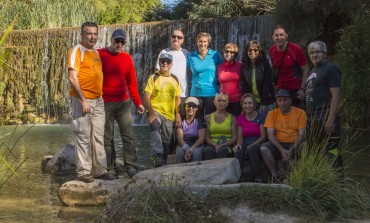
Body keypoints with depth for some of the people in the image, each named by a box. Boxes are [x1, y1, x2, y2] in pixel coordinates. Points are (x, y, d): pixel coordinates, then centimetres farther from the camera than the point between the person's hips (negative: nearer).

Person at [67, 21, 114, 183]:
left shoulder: (95, 52, 14)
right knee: (84, 137, -3)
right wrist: (83, 101, -19)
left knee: (98, 136, 10)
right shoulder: (77, 51, -8)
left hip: (98, 100, 8)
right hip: (82, 100, -8)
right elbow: (72, 78, -15)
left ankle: (100, 170, 18)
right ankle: (84, 172, 6)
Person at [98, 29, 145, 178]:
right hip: (104, 104, -3)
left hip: (123, 103, 3)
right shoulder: (100, 54, -3)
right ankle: (110, 167, 11)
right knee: (107, 137, 4)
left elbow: (132, 82, 11)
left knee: (128, 136, 0)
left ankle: (130, 166, 4)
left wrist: (138, 102, 10)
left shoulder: (127, 58, 7)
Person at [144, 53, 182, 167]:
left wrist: (178, 114, 6)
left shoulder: (174, 79, 12)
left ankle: (163, 162, 21)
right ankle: (157, 156, -42)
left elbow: (177, 98, 17)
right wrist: (151, 113, -19)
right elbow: (146, 97, -8)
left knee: (166, 140, 9)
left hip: (169, 115, 5)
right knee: (155, 129, -33)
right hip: (155, 111, -5)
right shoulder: (153, 77, -1)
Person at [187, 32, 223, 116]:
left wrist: (220, 87, 1)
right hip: (196, 93, 1)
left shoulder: (215, 55, 2)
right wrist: (194, 82, 8)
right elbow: (189, 73, 18)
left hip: (211, 92, -1)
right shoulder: (191, 56, 5)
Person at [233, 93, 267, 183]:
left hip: (257, 145, -2)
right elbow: (240, 137, 9)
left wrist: (251, 146, -16)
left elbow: (263, 136, -2)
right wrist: (238, 144, -16)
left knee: (252, 150, -38)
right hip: (245, 145, 2)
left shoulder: (261, 116, 4)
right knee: (239, 152, -34)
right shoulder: (240, 118, 15)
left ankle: (257, 178, -43)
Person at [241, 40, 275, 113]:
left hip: (266, 102, -2)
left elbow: (267, 84, -11)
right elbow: (244, 85, 2)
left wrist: (263, 103, -14)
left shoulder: (264, 63, -8)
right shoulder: (245, 66, 2)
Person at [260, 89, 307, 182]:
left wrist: (292, 149, -22)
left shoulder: (300, 112, 4)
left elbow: (301, 135, -4)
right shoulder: (272, 114, 8)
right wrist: (281, 149, -20)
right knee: (263, 148, -29)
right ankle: (275, 176, -20)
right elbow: (270, 135, -3)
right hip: (278, 144, 1)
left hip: (295, 144, -1)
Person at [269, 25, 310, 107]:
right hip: (280, 89, 5)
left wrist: (302, 89, -17)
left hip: (295, 90, -5)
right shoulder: (272, 51, 3)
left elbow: (306, 70, -10)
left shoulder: (296, 50, -12)